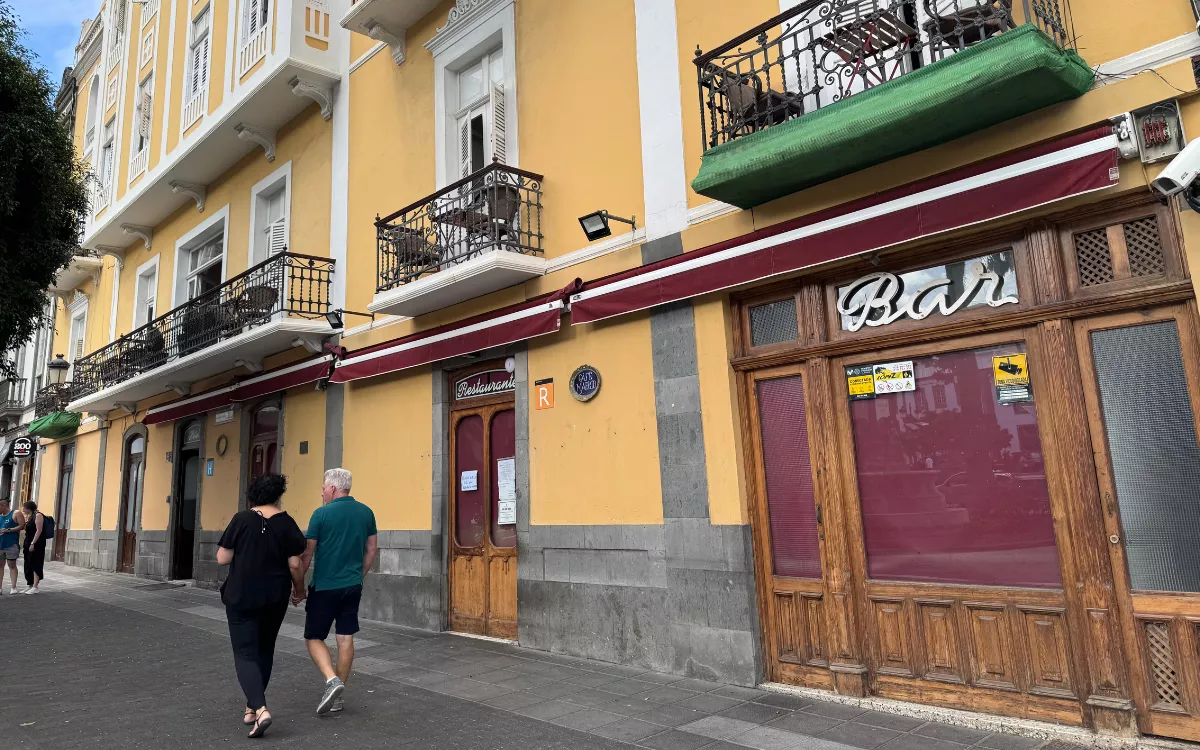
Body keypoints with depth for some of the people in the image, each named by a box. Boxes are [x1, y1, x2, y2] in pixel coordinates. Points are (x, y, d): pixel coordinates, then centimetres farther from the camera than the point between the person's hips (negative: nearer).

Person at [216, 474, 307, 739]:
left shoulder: (241, 520, -7)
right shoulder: (286, 523, -6)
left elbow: (222, 559, -5)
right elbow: (295, 564, -6)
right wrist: (299, 587, 11)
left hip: (241, 597, -2)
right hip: (275, 598, 2)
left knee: (245, 654, 1)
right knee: (264, 650, 19)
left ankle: (260, 709, -16)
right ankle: (251, 708, 26)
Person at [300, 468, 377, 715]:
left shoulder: (321, 514, -12)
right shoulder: (366, 512, 3)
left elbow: (307, 554, -8)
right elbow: (372, 549, 9)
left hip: (324, 586, -5)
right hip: (353, 586, 5)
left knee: (313, 637, 9)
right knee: (346, 638, 10)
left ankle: (331, 680, -12)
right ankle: (337, 697, 17)